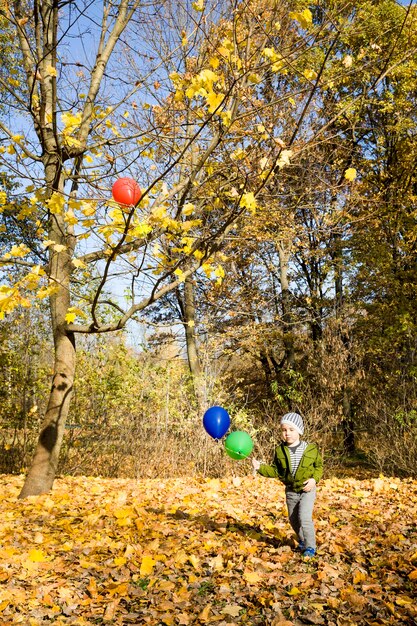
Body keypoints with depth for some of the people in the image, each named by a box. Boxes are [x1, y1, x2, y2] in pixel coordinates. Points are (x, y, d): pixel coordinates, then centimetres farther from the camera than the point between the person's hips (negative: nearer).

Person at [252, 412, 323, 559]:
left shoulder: (311, 449, -12)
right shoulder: (280, 451, -7)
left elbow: (319, 467, 0)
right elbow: (275, 470, 0)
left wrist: (314, 479, -17)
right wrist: (260, 467, -15)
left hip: (307, 490, -3)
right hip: (291, 491, 4)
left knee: (304, 518, -18)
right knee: (294, 521, 16)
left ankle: (310, 547, 1)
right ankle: (302, 540, 43)